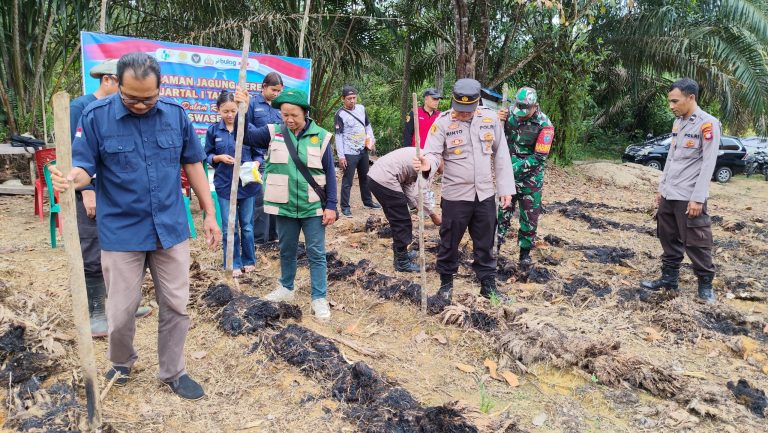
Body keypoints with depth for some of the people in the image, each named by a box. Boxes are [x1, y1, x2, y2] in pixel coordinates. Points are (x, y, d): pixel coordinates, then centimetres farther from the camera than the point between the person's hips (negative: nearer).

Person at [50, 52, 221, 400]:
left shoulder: (175, 113, -2)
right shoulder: (96, 116, -8)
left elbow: (193, 164, 6)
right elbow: (83, 166, -8)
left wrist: (209, 214, 5)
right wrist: (70, 179, -33)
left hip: (172, 229, 2)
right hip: (121, 233, -2)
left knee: (176, 306, 9)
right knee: (121, 311, 8)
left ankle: (173, 372, 27)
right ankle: (121, 363, 38)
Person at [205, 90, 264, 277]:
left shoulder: (250, 128, -6)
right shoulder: (213, 130, -1)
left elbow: (259, 154, 1)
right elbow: (207, 156, 6)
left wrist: (256, 164, -20)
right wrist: (219, 158, -14)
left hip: (247, 183, -1)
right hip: (225, 185, 1)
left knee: (247, 226, 12)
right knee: (229, 228, 6)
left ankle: (249, 260, 28)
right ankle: (234, 264, 20)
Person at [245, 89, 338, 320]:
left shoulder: (320, 136, -5)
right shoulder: (273, 132, 0)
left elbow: (329, 173, -1)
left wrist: (331, 205, -4)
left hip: (313, 207, -2)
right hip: (284, 207, 2)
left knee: (316, 254, 4)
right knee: (286, 251, 18)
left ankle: (319, 298, 14)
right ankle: (286, 288, 37)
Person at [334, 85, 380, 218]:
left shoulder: (361, 108, 6)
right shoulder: (340, 114, -13)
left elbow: (368, 125, 17)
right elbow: (338, 136, -14)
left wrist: (372, 140, 2)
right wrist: (341, 156, -17)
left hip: (363, 151, 7)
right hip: (349, 154, -6)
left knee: (365, 178, 18)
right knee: (347, 181, -3)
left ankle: (368, 202, 32)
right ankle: (345, 207, 5)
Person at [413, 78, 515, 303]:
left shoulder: (491, 118, 0)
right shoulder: (442, 122, -9)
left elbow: (501, 154, 5)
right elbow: (433, 154, -14)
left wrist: (506, 187, 4)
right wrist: (427, 164, -38)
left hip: (485, 194, 3)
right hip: (455, 195, -2)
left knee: (485, 244, 15)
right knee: (449, 243, 9)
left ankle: (488, 284, 30)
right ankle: (446, 283, 28)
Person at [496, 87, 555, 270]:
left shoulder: (544, 125, -15)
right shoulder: (511, 116, -5)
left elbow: (539, 158, -18)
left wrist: (515, 168, -25)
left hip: (530, 179, -2)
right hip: (509, 175, 2)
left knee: (529, 218, 7)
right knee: (504, 212, 8)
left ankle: (525, 253, 22)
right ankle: (496, 246, 19)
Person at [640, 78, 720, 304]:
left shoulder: (708, 124, -12)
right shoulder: (678, 122, 13)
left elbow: (708, 164, -15)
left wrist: (697, 198, -18)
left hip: (689, 197, -7)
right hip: (669, 195, 8)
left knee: (696, 242, 0)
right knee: (669, 239, 12)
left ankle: (705, 283, 13)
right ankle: (669, 278, 23)